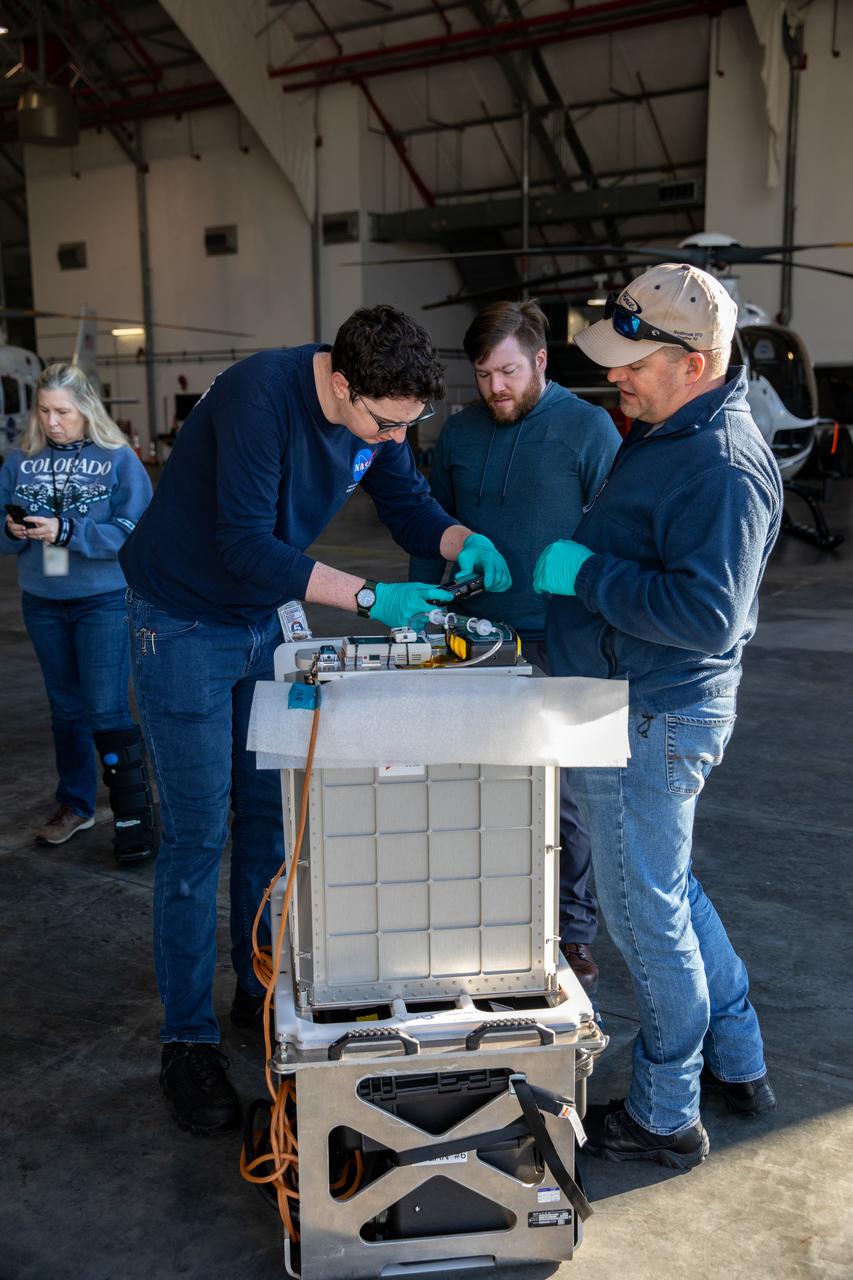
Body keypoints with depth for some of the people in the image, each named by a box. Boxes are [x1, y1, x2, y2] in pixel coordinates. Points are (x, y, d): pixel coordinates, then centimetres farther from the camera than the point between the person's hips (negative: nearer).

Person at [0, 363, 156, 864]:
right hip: (43, 602, 5)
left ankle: (136, 818, 5)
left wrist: (64, 531, -22)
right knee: (67, 709, 16)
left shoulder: (119, 459, -7)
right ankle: (76, 805, 30)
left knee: (108, 713, -6)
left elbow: (133, 533, -15)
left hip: (105, 602, -4)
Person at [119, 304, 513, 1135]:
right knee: (196, 838, -2)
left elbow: (409, 506, 3)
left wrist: (465, 542, -19)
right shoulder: (260, 396, -29)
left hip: (263, 620, 7)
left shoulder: (375, 414, -7)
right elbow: (245, 546, -32)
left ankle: (260, 990, 30)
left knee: (268, 815, 12)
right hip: (183, 624, -7)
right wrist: (368, 597, -36)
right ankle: (187, 1041, 13)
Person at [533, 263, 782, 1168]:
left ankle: (665, 1118, 25)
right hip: (643, 709, 11)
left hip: (653, 721, -11)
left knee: (647, 915, 5)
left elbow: (707, 614, -30)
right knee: (670, 890, 23)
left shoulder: (721, 468, -23)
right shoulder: (668, 433, 10)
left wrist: (586, 575, -23)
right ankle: (737, 1065, 41)